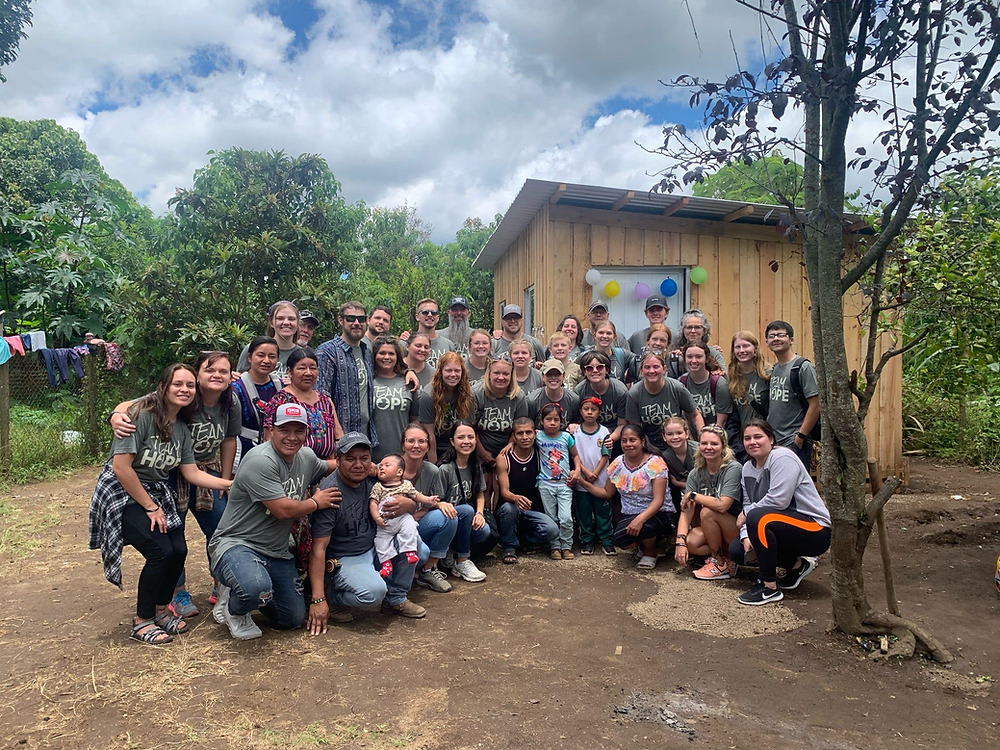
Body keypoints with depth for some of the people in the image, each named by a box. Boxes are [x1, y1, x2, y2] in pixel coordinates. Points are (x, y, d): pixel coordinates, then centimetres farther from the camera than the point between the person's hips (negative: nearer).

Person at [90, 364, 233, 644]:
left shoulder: (182, 429, 5)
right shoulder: (141, 414, -18)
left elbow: (192, 473, 3)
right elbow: (121, 467, -21)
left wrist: (231, 484, -7)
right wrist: (151, 508, -15)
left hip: (158, 493, 7)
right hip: (121, 494, -7)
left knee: (179, 550, -8)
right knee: (161, 551, -19)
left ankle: (161, 609, 19)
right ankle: (141, 622, 3)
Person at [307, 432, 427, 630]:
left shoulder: (373, 479, -4)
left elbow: (414, 504, 5)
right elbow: (318, 549, -22)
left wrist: (407, 504, -22)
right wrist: (318, 600, -27)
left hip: (374, 548, 7)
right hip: (343, 560, -7)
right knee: (373, 592, -32)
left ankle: (395, 599, 2)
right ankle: (332, 597, 0)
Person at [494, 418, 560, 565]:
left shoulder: (538, 454, -1)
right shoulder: (503, 458, -11)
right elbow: (504, 492, -18)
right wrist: (516, 498, -41)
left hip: (532, 511, 3)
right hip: (508, 508, -2)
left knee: (552, 530, -25)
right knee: (509, 507, -38)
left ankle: (521, 537, 7)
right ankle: (509, 547, -10)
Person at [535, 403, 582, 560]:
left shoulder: (566, 437, 0)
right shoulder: (538, 436, -1)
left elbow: (575, 455, 11)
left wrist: (577, 470, -2)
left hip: (564, 483, 0)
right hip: (546, 483, 0)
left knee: (566, 518, -8)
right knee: (551, 518, 6)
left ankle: (567, 546, 10)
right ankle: (555, 547, 20)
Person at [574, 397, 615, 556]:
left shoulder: (604, 432, 0)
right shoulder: (576, 432, 0)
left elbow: (606, 455, -2)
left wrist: (595, 473, -11)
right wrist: (586, 472, -12)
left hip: (601, 480, 0)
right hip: (581, 481, 1)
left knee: (603, 511, 5)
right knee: (584, 512, 8)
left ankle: (606, 540, 13)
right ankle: (587, 541, 18)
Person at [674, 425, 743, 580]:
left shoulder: (733, 468, -18)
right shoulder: (696, 474, -1)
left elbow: (722, 505, -30)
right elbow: (686, 510, -8)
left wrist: (693, 495, -17)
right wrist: (680, 540, -21)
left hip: (738, 528, -5)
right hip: (711, 529, 5)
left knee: (707, 512, -29)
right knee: (690, 542, -22)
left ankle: (720, 563, -10)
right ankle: (727, 556, 2)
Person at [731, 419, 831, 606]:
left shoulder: (782, 457, -17)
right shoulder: (748, 467, 8)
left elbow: (778, 500, -27)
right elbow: (747, 505, 4)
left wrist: (746, 514, -13)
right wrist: (746, 536, -12)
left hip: (814, 530, -9)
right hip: (783, 528, 9)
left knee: (757, 518, -33)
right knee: (736, 550, 0)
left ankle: (770, 588, -21)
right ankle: (798, 564, 15)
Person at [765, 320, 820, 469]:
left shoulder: (803, 367, -8)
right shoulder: (773, 370, 15)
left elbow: (815, 406, -14)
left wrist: (800, 437, -17)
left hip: (794, 442, -7)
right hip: (772, 442, 7)